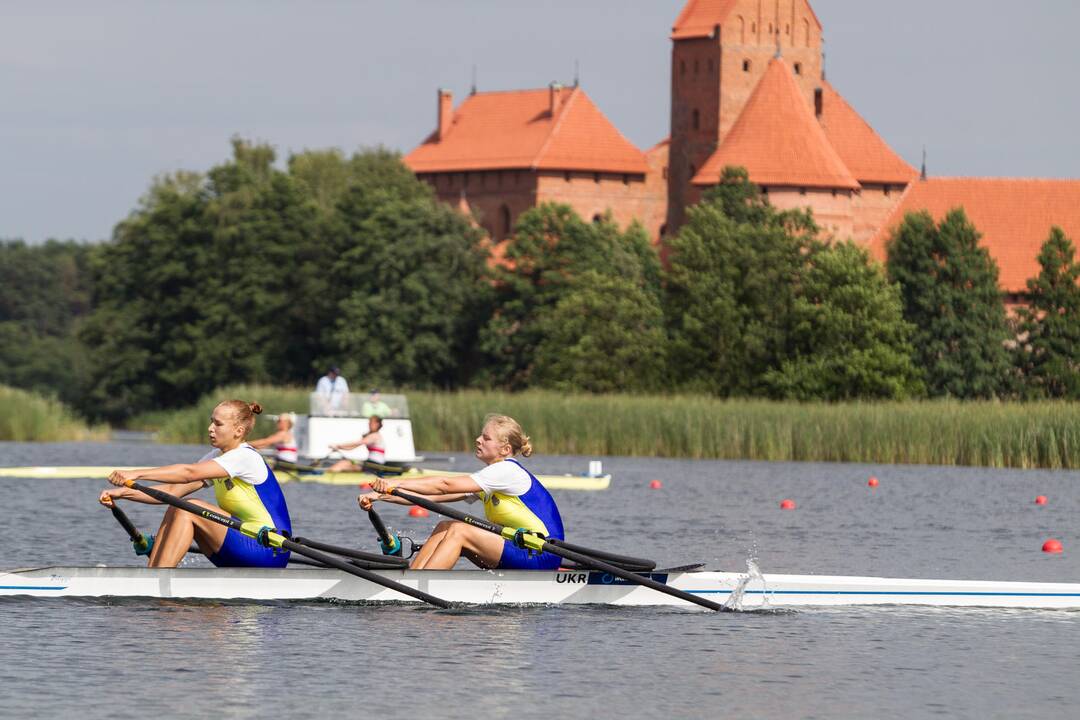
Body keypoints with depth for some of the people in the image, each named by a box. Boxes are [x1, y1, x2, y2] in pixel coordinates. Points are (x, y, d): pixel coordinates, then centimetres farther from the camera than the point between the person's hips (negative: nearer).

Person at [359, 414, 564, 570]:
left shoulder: (507, 471, -14)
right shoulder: (490, 477, 14)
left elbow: (445, 486, -19)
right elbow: (431, 497, 7)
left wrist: (397, 483, -20)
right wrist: (383, 495, -2)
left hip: (543, 557, -9)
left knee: (458, 531, -18)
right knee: (445, 527, 0)